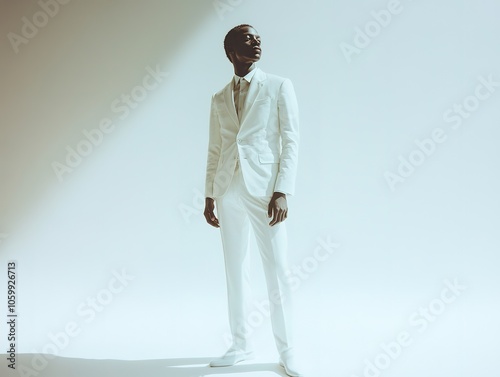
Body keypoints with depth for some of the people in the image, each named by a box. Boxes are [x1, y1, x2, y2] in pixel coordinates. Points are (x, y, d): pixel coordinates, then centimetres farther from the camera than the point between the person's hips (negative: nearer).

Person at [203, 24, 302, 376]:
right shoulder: (219, 99, 13)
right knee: (235, 271, 9)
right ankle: (242, 344, 20)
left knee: (278, 271, -2)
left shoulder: (279, 87, 2)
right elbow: (214, 150, 15)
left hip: (264, 190, -4)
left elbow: (291, 142, -3)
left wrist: (282, 192, -12)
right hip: (228, 192, 4)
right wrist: (209, 196, 10)